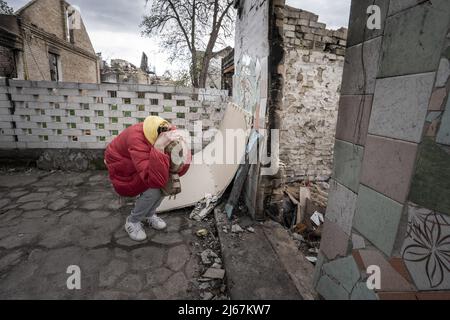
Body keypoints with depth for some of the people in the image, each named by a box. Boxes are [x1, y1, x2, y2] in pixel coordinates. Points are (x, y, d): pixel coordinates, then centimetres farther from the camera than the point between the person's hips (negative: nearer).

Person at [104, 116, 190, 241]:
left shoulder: (171, 132, -25)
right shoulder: (137, 139, -43)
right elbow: (154, 180, -50)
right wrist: (158, 148, -58)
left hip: (147, 161, 6)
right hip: (122, 167, -6)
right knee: (154, 190, -24)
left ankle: (148, 214, 12)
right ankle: (132, 221, 2)